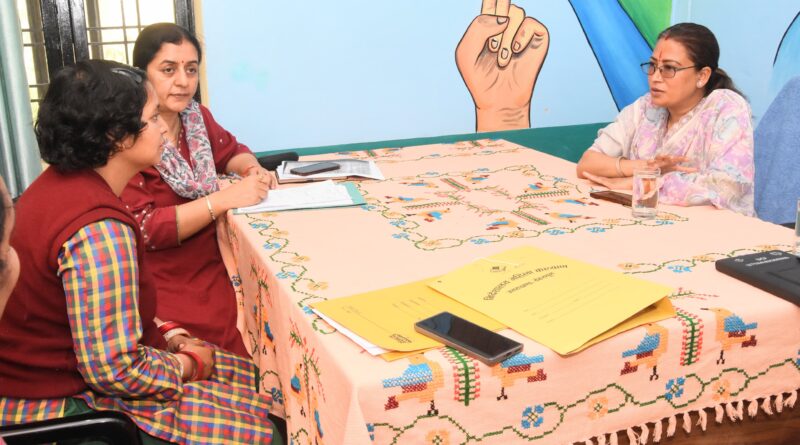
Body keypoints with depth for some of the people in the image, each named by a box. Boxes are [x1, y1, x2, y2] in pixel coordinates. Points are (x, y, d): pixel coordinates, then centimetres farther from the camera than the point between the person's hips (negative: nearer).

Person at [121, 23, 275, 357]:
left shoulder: (196, 117, 4)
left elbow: (231, 151, 22)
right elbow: (141, 230, -20)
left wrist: (252, 169, -2)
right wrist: (225, 198, -26)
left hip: (214, 266, 7)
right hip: (163, 287, -7)